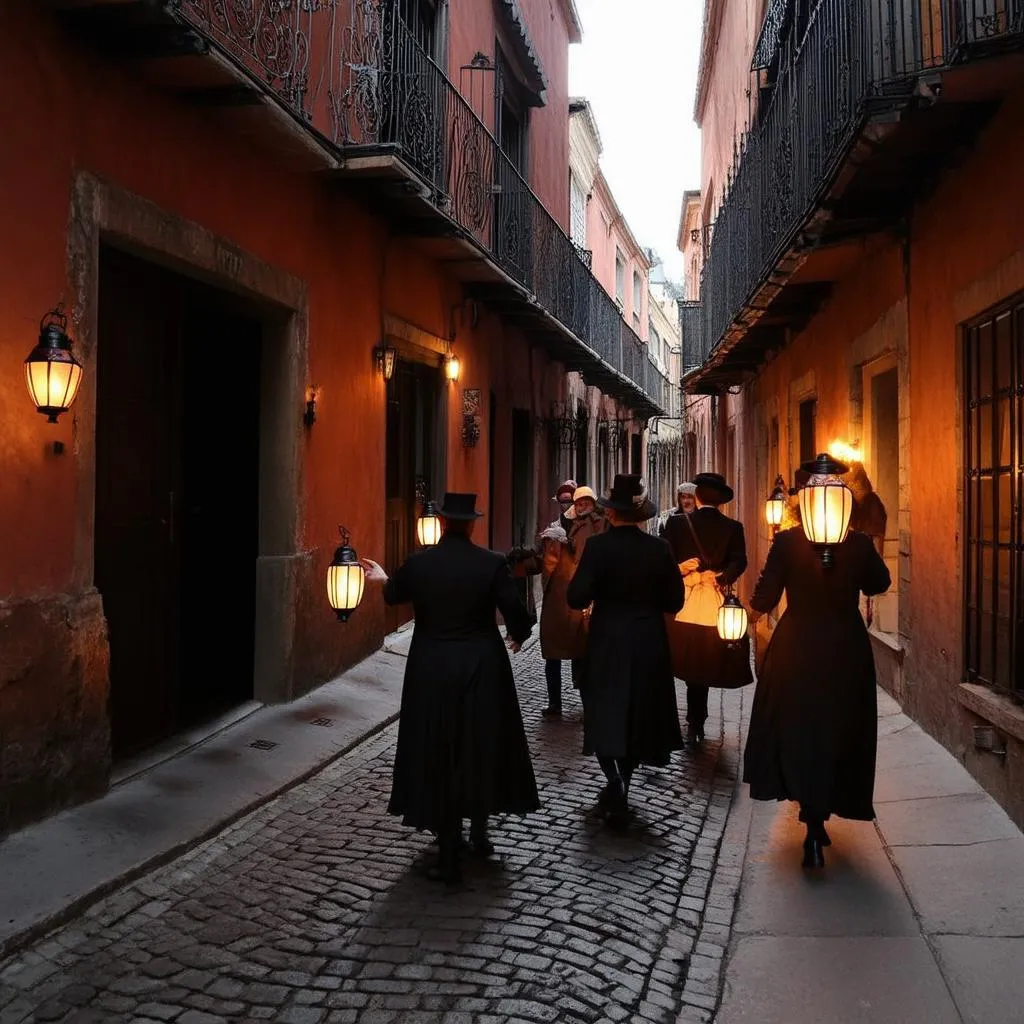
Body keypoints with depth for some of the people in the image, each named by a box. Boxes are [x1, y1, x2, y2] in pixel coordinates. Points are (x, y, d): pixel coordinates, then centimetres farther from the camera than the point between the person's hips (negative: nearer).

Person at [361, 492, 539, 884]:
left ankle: (449, 856, 9)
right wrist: (518, 635, 16)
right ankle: (479, 833, 33)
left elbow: (393, 595, 14)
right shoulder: (492, 563, -11)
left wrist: (382, 577, 39)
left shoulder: (417, 563, -6)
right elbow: (517, 614, -9)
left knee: (438, 755, 7)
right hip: (482, 669, 0)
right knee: (481, 748, 18)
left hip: (431, 671, 0)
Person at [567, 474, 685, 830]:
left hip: (608, 643, -3)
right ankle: (619, 788, 28)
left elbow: (577, 598, -17)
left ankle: (617, 788, -15)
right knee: (636, 716, 17)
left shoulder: (598, 545, -13)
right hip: (649, 644, 3)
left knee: (606, 717, 6)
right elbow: (674, 601, -1)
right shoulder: (659, 548, -5)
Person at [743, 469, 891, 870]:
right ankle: (817, 819, 25)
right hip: (847, 652, 1)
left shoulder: (787, 542, -12)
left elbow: (764, 598, -8)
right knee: (838, 733, 16)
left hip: (797, 649, -1)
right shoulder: (860, 544, -8)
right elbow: (879, 583, 11)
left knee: (797, 729, 13)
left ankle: (814, 823, 10)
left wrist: (755, 609, 12)